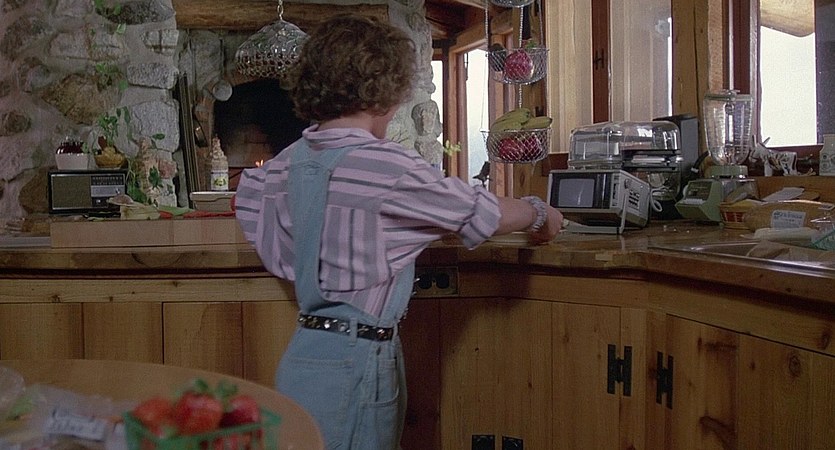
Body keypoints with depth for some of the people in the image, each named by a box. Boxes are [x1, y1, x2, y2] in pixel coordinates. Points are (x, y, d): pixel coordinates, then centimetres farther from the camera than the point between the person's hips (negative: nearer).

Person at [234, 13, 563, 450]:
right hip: (352, 365, -8)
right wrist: (542, 214, 11)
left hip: (305, 350, 8)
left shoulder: (291, 159, 3)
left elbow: (247, 192, 26)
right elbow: (490, 214, -9)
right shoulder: (386, 165, -19)